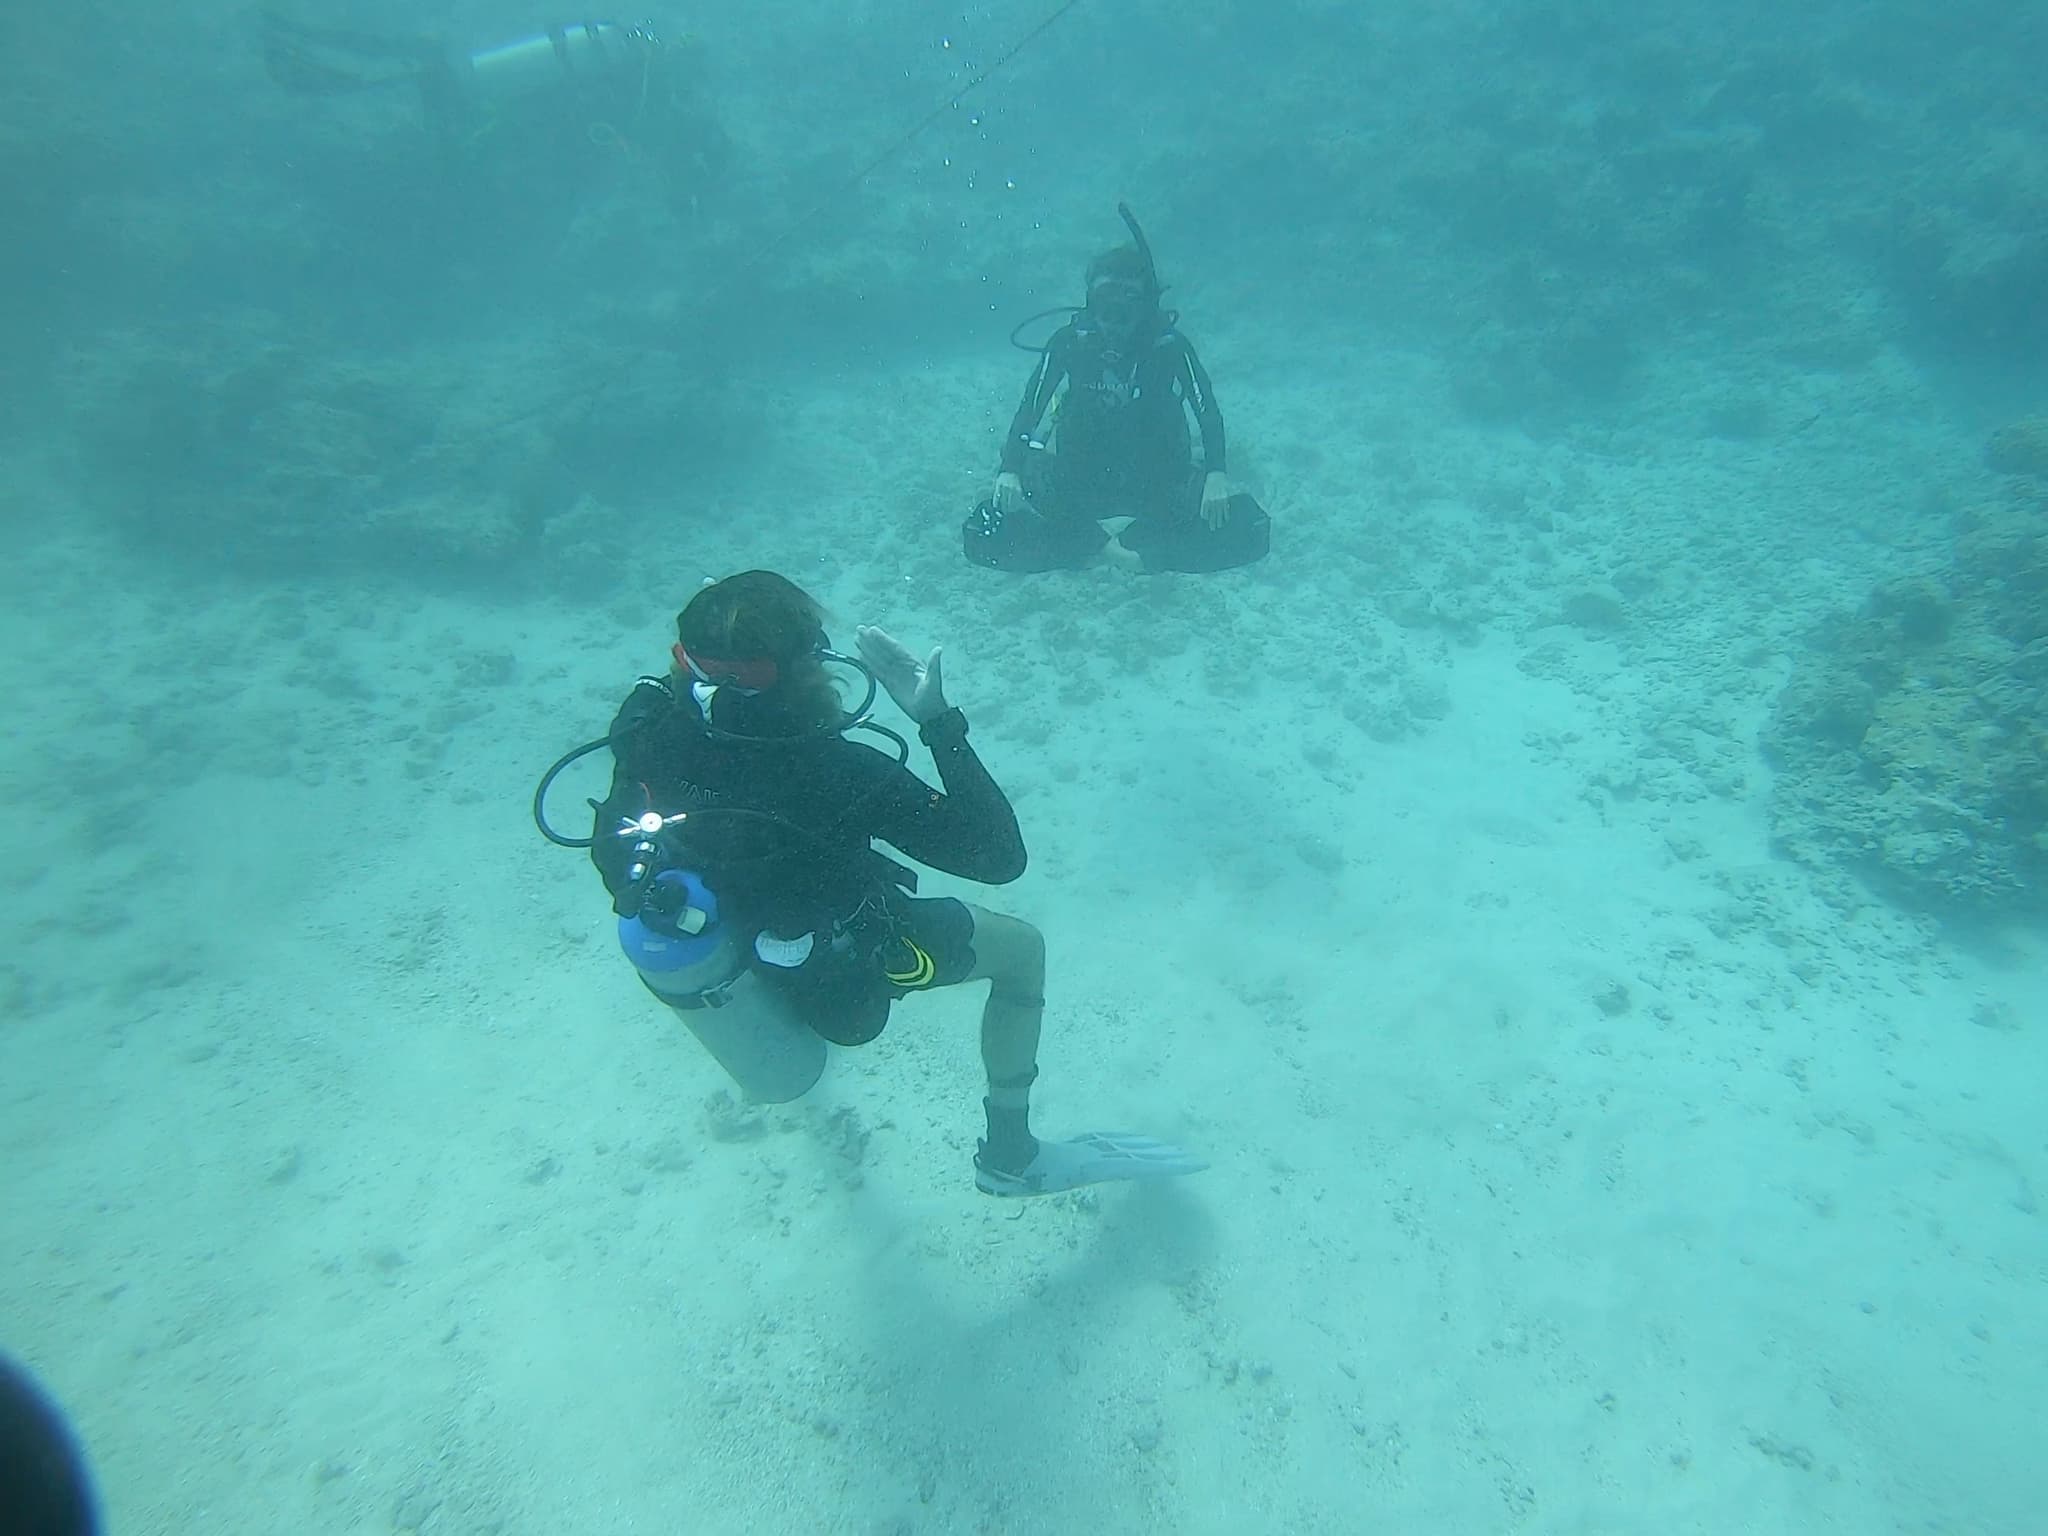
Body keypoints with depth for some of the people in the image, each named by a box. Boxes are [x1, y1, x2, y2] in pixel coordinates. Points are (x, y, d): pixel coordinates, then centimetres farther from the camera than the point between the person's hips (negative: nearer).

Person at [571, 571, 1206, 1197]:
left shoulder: (647, 728, -26)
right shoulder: (841, 776, -41)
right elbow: (1000, 854, -32)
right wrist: (938, 720, -34)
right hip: (834, 976, -5)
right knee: (1021, 948, 11)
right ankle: (1011, 1155, 25)